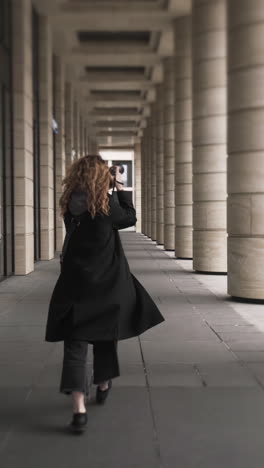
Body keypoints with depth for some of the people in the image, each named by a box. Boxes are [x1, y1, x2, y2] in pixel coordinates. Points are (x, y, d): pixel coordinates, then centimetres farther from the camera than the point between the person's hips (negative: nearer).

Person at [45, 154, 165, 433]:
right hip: (107, 284, -2)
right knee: (105, 336, 21)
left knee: (75, 344, -2)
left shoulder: (70, 204, -1)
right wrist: (120, 188, 11)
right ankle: (103, 386, 39)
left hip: (76, 284, 2)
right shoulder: (106, 203, -12)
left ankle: (79, 409, -13)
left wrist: (111, 190, 16)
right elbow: (130, 218, 5)